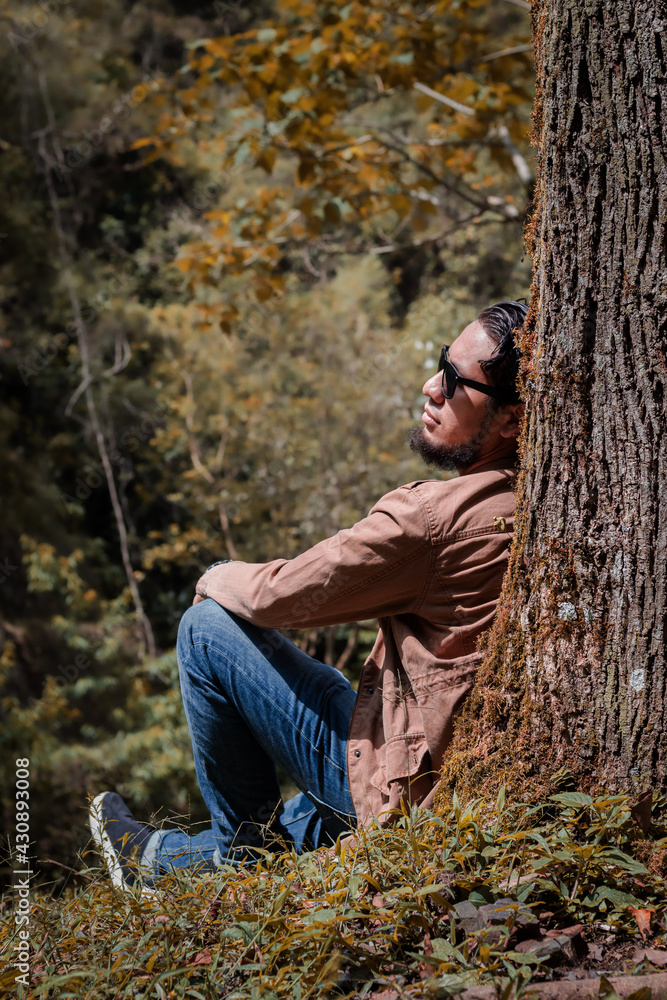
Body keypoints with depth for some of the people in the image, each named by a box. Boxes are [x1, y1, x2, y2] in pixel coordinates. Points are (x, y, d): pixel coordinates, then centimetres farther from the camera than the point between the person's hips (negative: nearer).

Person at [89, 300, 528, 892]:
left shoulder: (436, 515, -24)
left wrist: (217, 580, 9)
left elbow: (281, 595, -13)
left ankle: (249, 842, 18)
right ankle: (184, 856, 43)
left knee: (208, 627, 0)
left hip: (412, 792, -8)